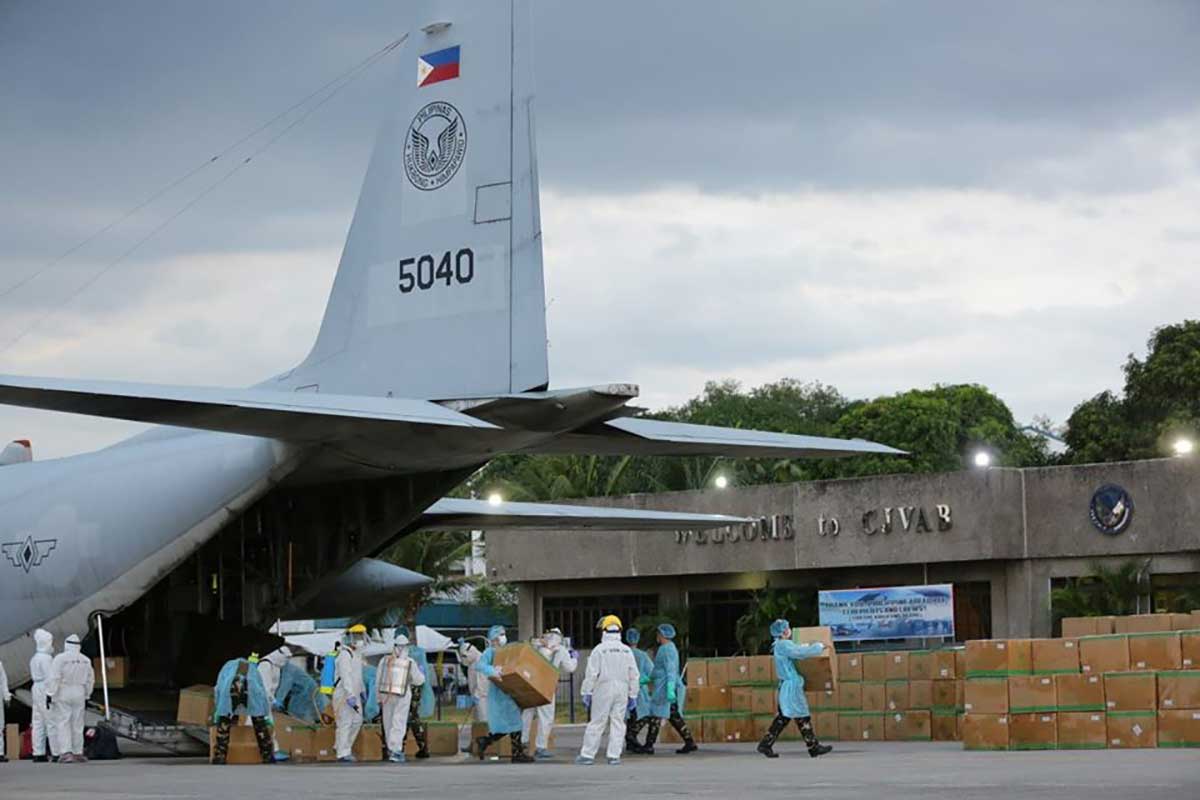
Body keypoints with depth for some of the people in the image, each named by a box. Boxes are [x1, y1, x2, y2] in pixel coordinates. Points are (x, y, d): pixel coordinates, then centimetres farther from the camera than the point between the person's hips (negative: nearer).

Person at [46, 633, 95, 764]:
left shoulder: (60, 658, -10)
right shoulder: (86, 660, 7)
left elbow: (54, 679, -15)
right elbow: (90, 680, 12)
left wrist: (49, 695, -11)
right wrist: (86, 696, 21)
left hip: (62, 694, -4)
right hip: (79, 695, 4)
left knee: (62, 724, -3)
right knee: (77, 725, 11)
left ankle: (66, 753, -14)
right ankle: (78, 753, 14)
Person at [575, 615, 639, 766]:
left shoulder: (599, 649, -6)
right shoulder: (627, 651, 7)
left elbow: (591, 674, -7)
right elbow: (634, 676, 9)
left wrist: (587, 693, -2)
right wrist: (633, 695, 15)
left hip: (604, 690, -3)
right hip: (622, 690, 3)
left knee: (597, 722, 0)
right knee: (618, 723, 5)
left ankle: (587, 754, 3)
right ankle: (614, 755, 2)